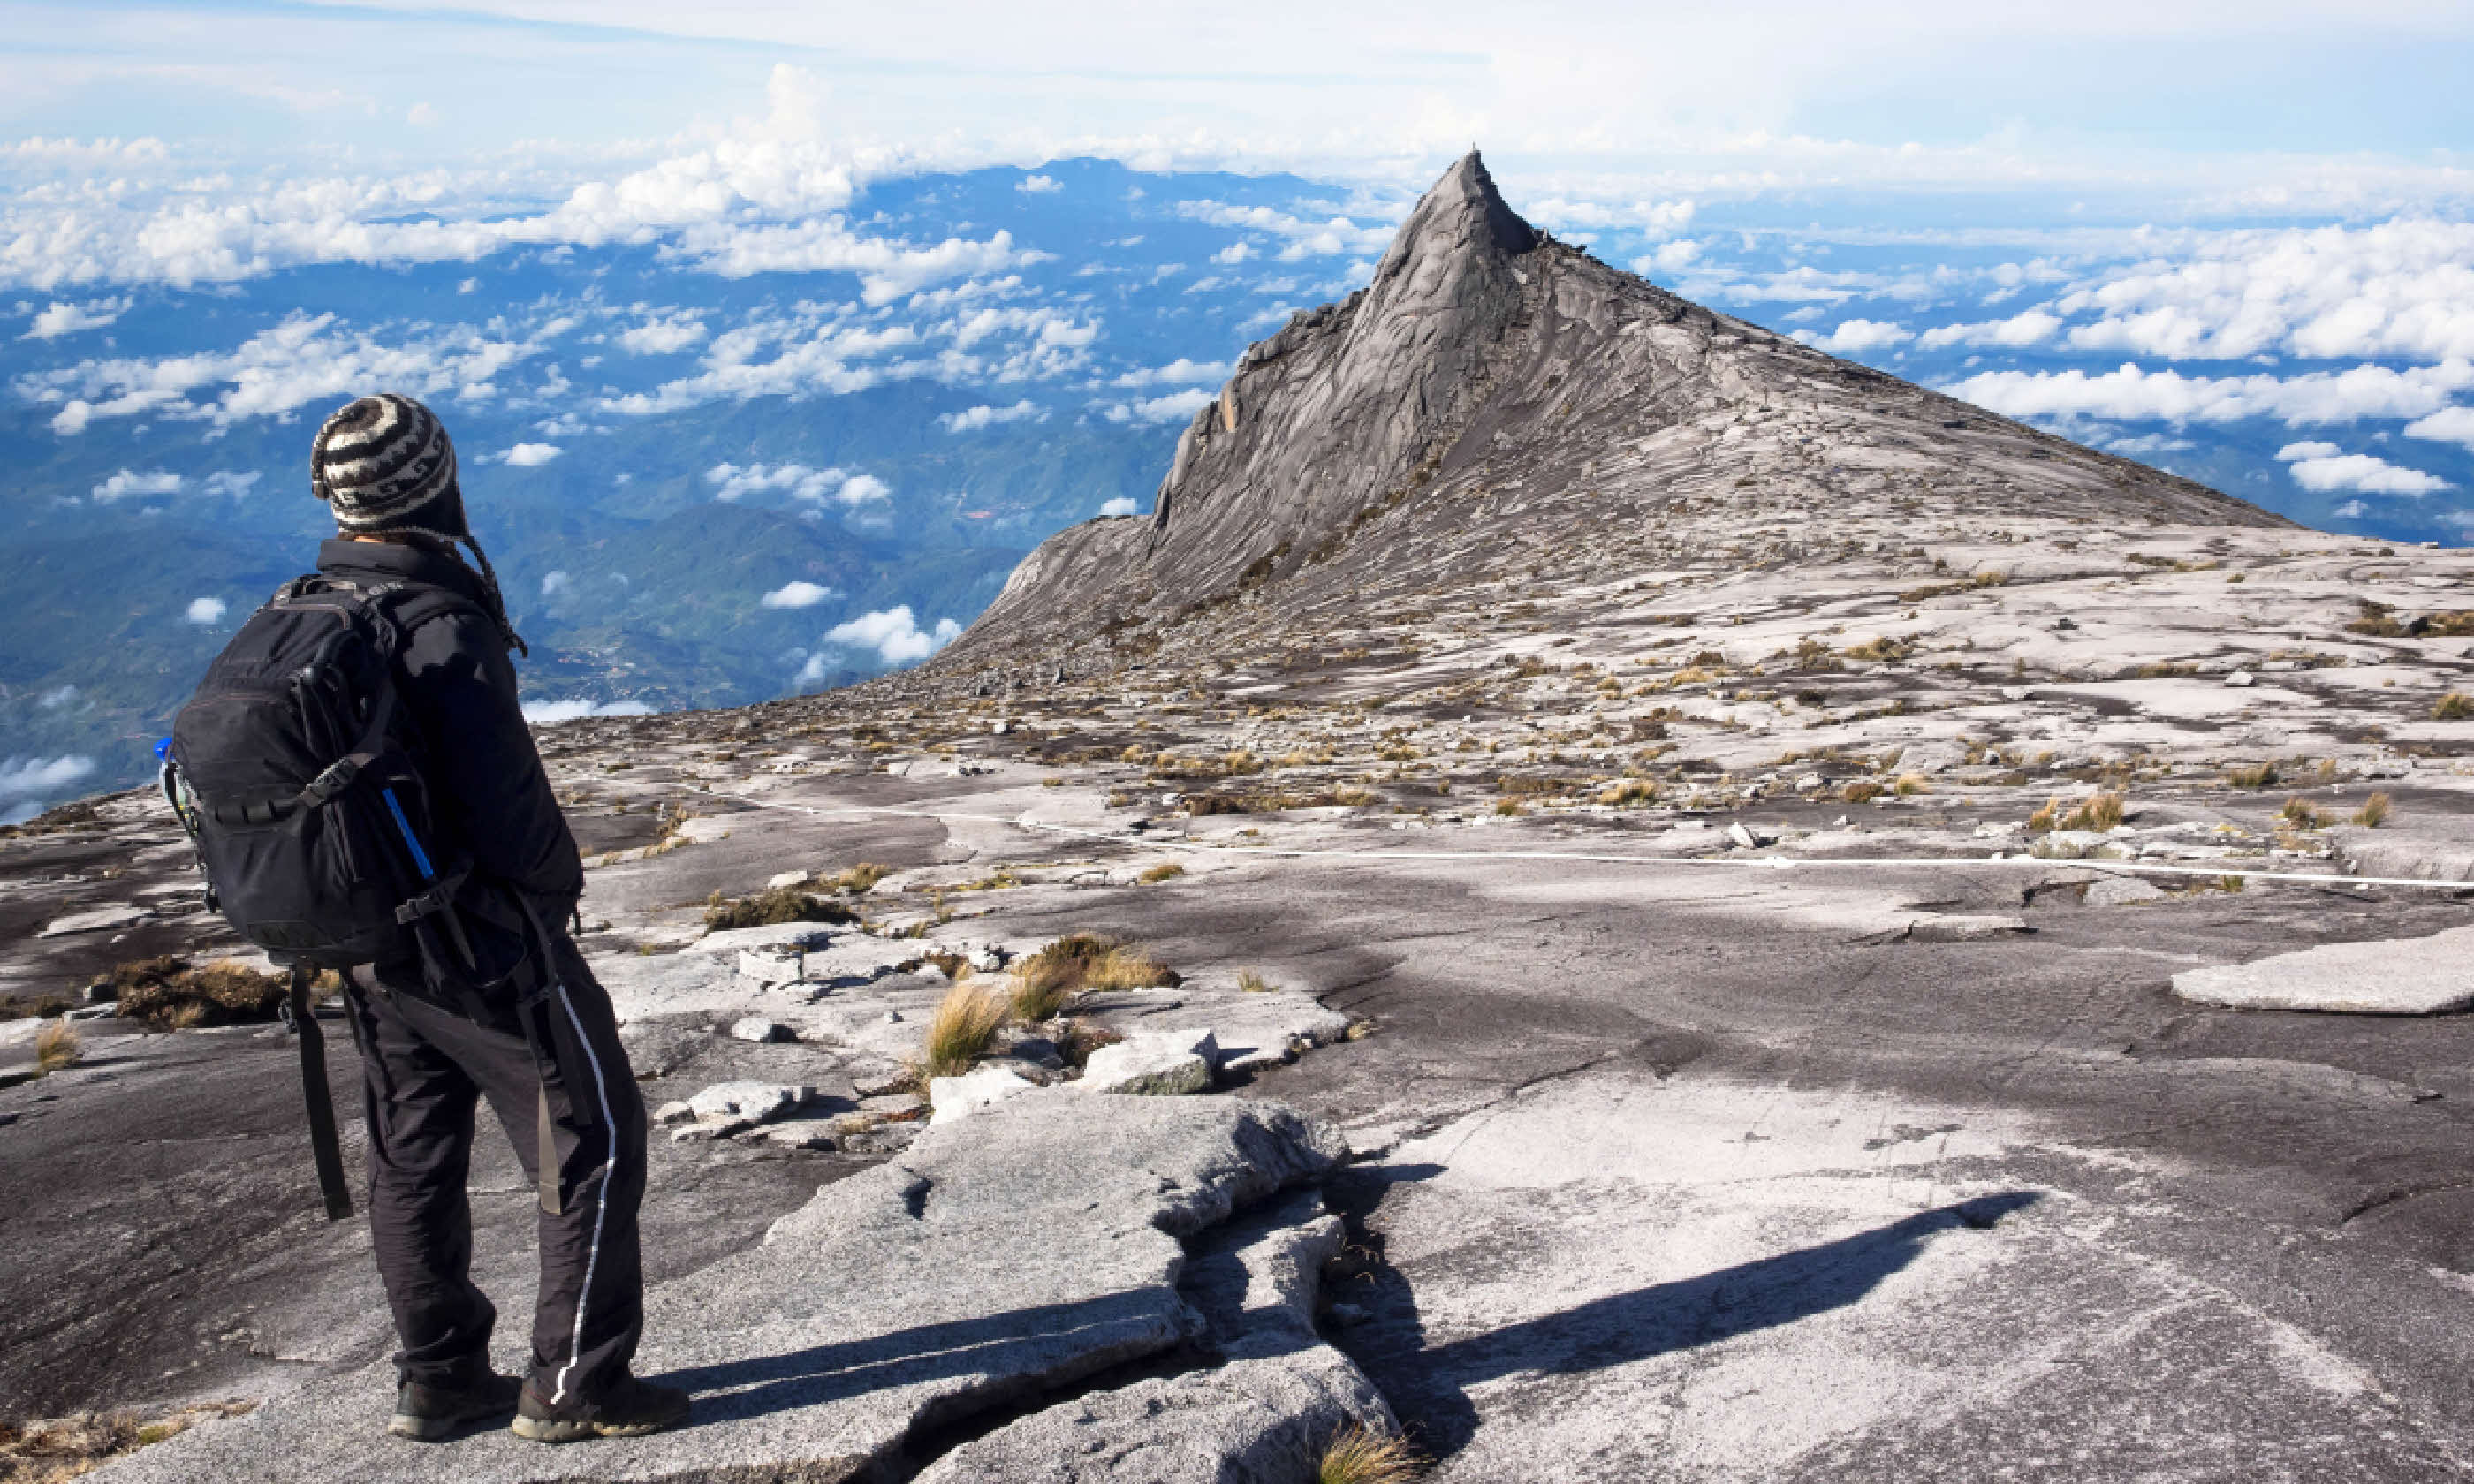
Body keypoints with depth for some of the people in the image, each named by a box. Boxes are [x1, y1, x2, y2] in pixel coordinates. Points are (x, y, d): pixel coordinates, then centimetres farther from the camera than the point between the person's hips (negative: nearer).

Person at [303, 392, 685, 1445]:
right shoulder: (445, 629, -23)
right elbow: (507, 815, -25)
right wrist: (557, 887, -5)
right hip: (481, 941, -8)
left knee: (413, 1160, 18)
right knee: (592, 1147, 5)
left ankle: (438, 1383, 30)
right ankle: (573, 1387, 10)